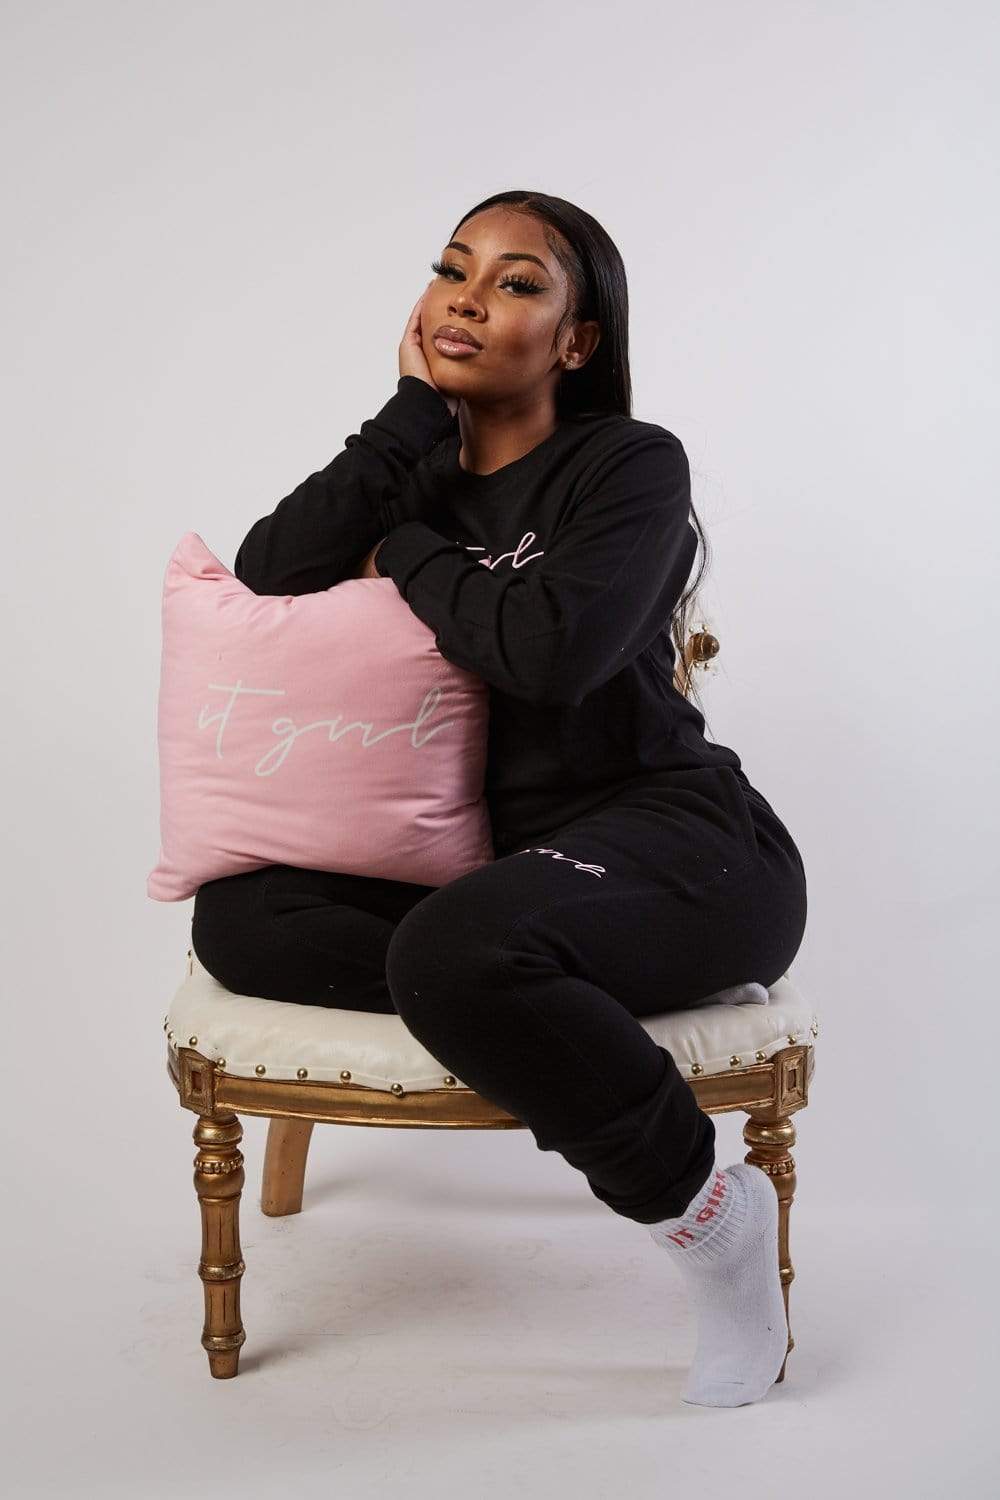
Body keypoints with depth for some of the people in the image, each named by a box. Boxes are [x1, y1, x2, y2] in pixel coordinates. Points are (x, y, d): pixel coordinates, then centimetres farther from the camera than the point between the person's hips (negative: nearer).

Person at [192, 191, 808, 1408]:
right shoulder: (421, 476, 14)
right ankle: (560, 1036, -18)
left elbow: (553, 648, -23)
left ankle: (709, 1210, -15)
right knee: (238, 916, -14)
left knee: (457, 950, -36)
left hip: (678, 841, -6)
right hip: (496, 859, 6)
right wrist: (414, 411, -6)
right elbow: (267, 576, -5)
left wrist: (405, 558, -5)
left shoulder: (631, 465, -3)